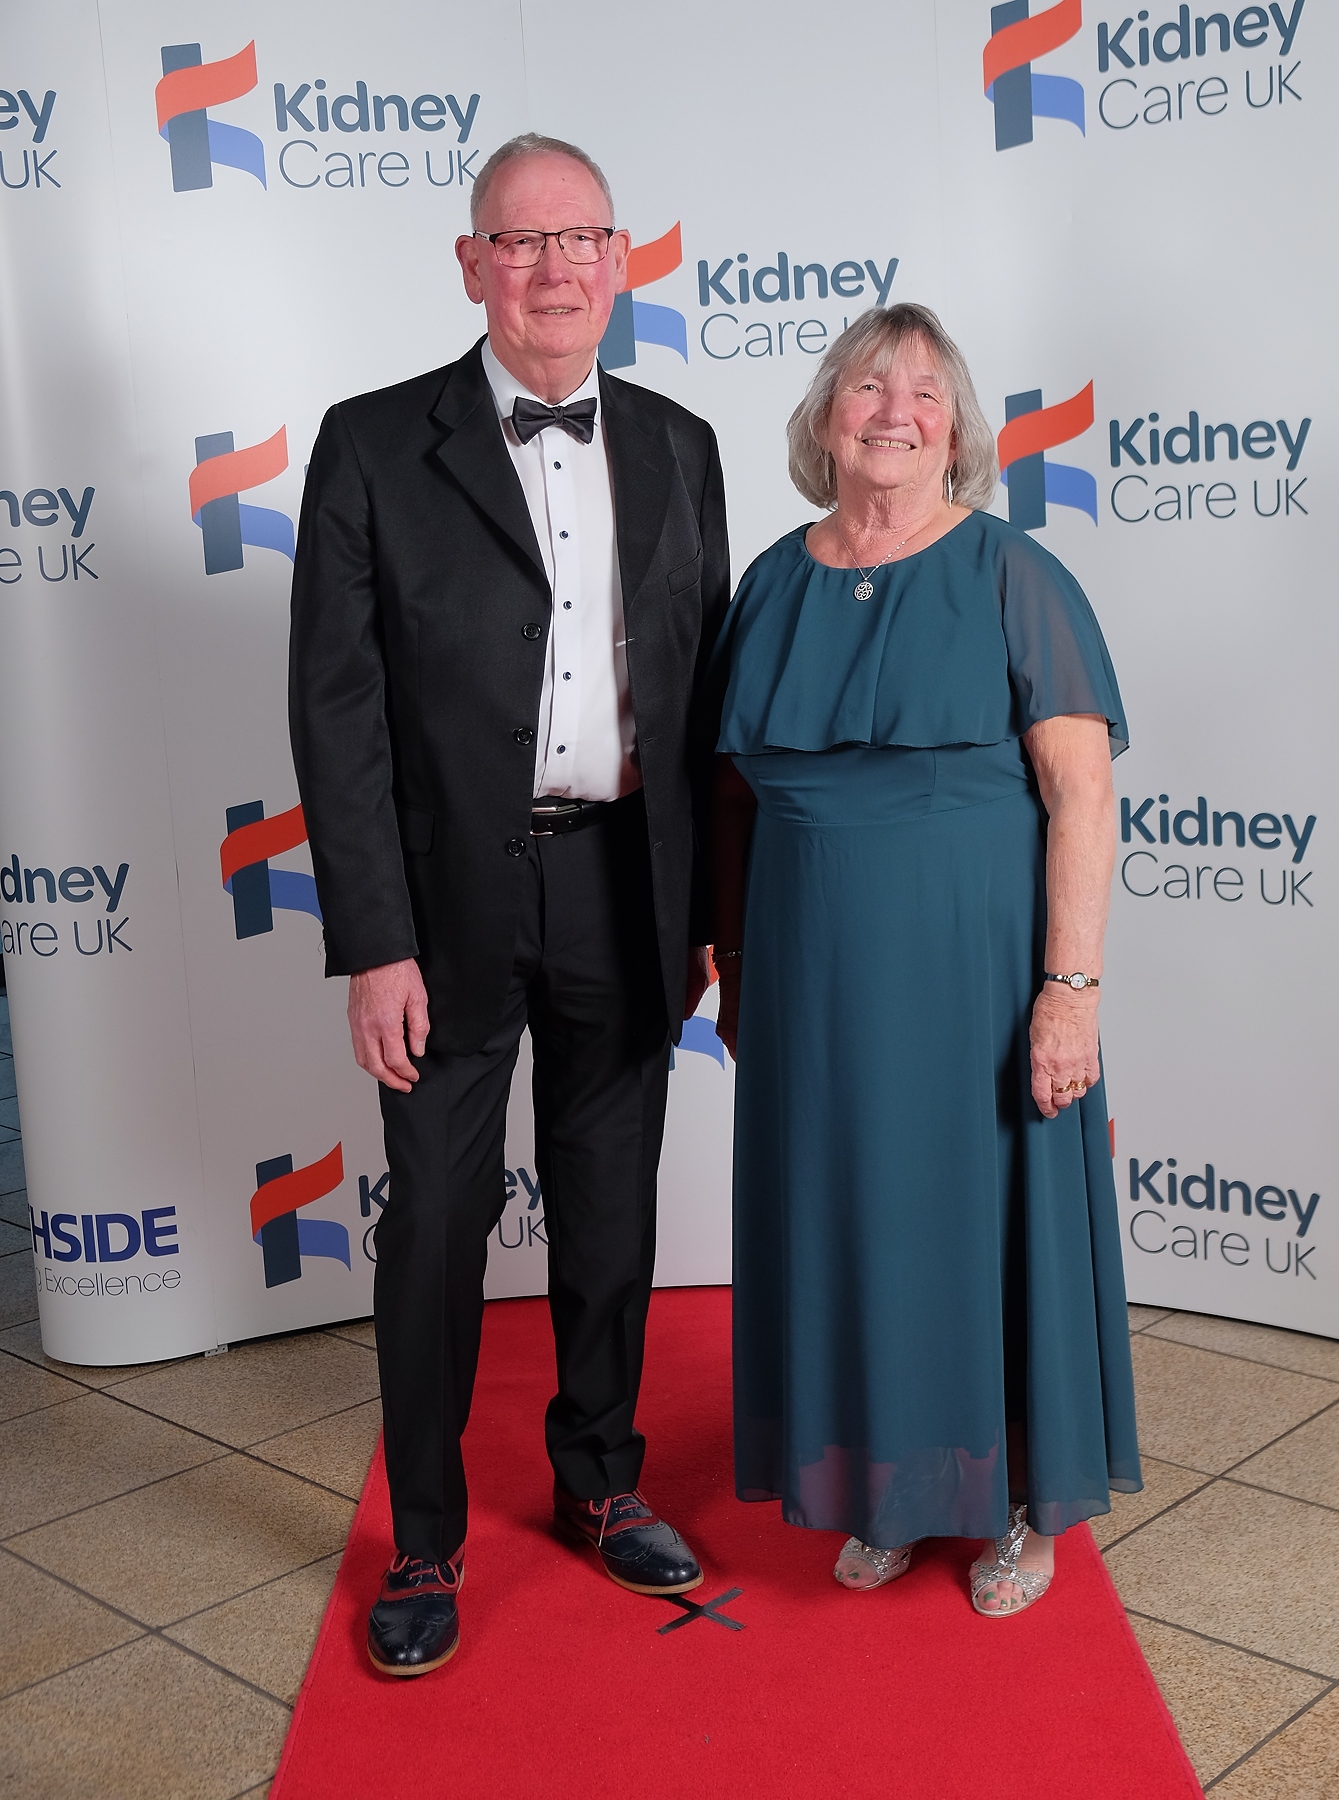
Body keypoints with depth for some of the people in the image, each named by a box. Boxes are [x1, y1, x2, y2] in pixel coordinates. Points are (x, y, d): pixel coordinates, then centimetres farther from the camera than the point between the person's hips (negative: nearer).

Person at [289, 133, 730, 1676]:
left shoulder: (676, 449, 7)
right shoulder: (375, 447, -5)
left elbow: (705, 692, 9)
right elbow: (334, 708, -9)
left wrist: (705, 908, 6)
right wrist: (372, 942, -14)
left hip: (627, 895, 3)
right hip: (453, 902, -3)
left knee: (611, 1211, 15)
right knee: (437, 1220, 7)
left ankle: (601, 1483, 35)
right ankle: (425, 1539, 25)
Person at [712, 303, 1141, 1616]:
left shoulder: (1013, 580, -6)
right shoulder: (774, 585, 6)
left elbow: (1081, 794, -11)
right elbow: (736, 791, 11)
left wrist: (1069, 985, -17)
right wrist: (732, 962, 11)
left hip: (974, 970, -3)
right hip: (817, 978, 4)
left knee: (991, 1220, 8)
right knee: (847, 1225, 12)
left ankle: (1021, 1503, 28)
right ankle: (882, 1486, 32)